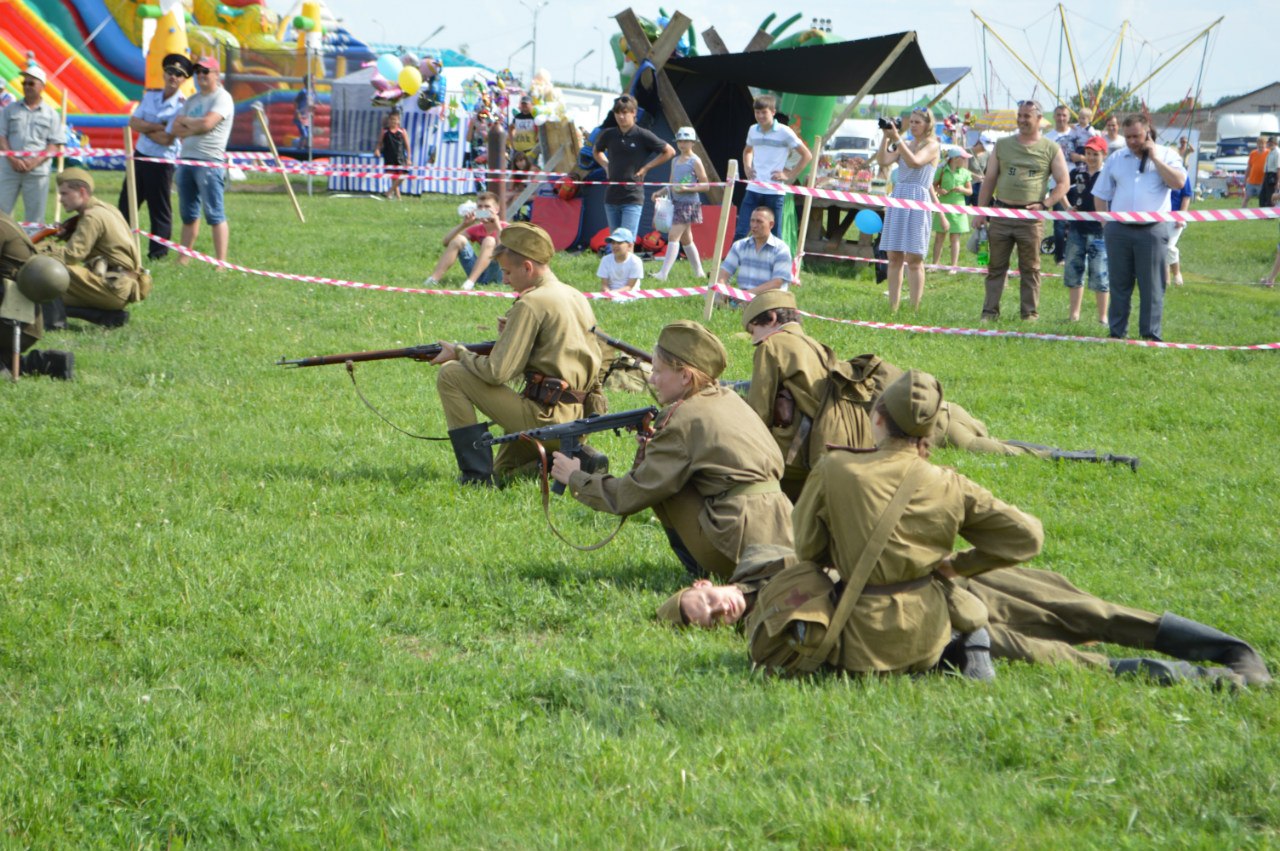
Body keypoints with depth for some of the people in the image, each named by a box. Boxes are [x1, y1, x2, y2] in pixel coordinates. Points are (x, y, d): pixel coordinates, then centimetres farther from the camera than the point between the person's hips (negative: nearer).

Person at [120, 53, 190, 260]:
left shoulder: (183, 106, -12)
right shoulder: (150, 95, 8)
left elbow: (166, 139, -19)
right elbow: (133, 123, 0)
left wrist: (145, 127, -7)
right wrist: (158, 127, -13)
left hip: (162, 162, -6)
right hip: (140, 156, 6)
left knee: (160, 211, 2)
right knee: (125, 204, 10)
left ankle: (158, 253, 11)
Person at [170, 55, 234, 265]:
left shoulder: (222, 98, -3)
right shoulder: (192, 100, 20)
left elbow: (207, 123, -17)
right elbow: (175, 130, 12)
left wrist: (185, 121, 1)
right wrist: (195, 128, -6)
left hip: (210, 162, -8)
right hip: (186, 159, 8)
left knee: (214, 214, -11)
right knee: (188, 214, 12)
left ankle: (221, 262, -12)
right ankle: (184, 258, 19)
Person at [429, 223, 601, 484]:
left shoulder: (531, 304, -14)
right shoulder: (577, 298, 12)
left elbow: (496, 373, -17)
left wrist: (458, 353, 1)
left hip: (543, 417, -9)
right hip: (574, 419, 9)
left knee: (450, 375, -4)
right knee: (504, 470, 32)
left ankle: (476, 477, -6)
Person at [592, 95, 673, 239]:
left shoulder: (643, 135, -6)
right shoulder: (608, 135, 6)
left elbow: (670, 151, 2)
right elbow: (596, 151, 28)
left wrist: (646, 168, -2)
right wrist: (606, 166, 11)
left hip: (633, 198, -5)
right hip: (611, 198, 5)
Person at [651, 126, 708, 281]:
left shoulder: (695, 162, -6)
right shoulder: (675, 161, 15)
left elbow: (705, 185, -7)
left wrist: (687, 189, -20)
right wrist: (661, 192, 3)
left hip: (689, 203, -8)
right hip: (676, 203, 8)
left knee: (673, 236, -16)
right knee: (685, 239, 13)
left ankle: (664, 273, -21)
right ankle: (699, 272, 23)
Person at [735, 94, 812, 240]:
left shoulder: (784, 132, -6)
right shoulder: (753, 130, 10)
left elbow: (807, 155, -2)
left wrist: (789, 175, -6)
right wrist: (747, 168, 14)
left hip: (774, 192, -5)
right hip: (753, 190, 5)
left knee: (774, 236, 1)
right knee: (740, 232, -3)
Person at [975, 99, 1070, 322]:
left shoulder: (1050, 149, 4)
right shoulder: (1003, 145, 12)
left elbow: (1064, 182, 3)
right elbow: (989, 179, 14)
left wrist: (1045, 204, -11)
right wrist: (981, 211, 8)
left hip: (1031, 217, -2)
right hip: (1001, 213, 3)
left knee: (1030, 269, 2)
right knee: (996, 266, 5)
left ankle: (1030, 313, 8)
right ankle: (990, 312, 9)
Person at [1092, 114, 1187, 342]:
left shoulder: (1166, 155, 5)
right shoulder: (1116, 158, 13)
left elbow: (1178, 182, -13)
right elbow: (1100, 194, 16)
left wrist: (1154, 158, -10)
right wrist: (1105, 223, 6)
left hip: (1153, 230, -3)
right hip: (1119, 229, 3)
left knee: (1152, 286, -2)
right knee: (1119, 284, 6)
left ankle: (1151, 334, 2)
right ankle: (1117, 332, 12)